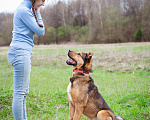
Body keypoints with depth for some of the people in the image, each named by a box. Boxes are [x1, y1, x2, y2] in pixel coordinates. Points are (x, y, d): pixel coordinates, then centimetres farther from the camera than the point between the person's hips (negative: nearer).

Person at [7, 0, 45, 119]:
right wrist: (37, 13, -1)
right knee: (19, 92, -7)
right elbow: (41, 31, -8)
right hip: (20, 52, -11)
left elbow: (39, 30, 21)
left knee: (24, 92, 13)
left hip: (23, 53, 11)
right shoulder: (24, 10, -12)